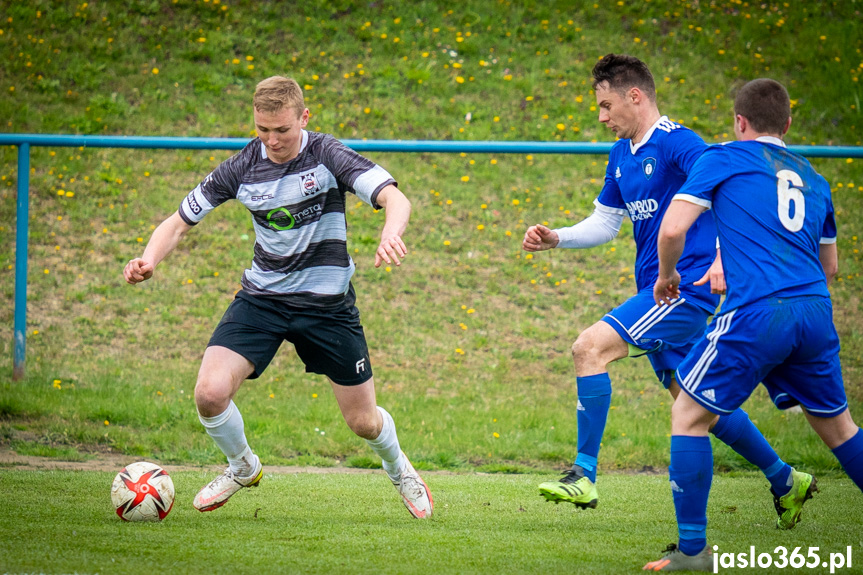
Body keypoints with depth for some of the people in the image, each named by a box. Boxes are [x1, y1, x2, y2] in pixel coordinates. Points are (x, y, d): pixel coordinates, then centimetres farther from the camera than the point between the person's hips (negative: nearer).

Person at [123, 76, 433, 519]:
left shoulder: (327, 156, -16)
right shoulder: (243, 167, -8)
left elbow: (395, 199, -27)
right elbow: (180, 222, -1)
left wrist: (391, 233, -50)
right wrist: (148, 260, -22)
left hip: (326, 301, -2)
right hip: (262, 296, 2)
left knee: (363, 421, 6)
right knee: (210, 393, -18)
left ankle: (398, 468, 43)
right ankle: (242, 466, 14)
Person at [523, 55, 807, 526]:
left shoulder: (677, 144, -12)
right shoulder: (621, 155, 16)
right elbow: (605, 222, 25)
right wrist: (556, 238, 9)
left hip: (686, 287, -10)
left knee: (590, 347, -20)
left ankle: (584, 475, -19)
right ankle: (785, 481, 26)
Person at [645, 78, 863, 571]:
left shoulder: (725, 158, 6)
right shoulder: (812, 178, 22)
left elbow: (673, 228, -4)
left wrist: (666, 274, 16)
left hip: (757, 314, -5)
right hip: (816, 312, 5)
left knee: (689, 416, 6)